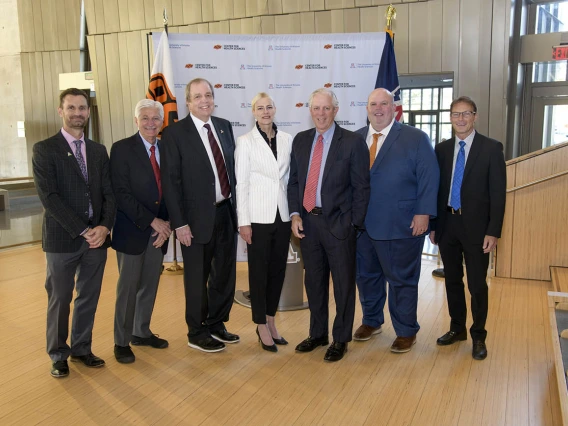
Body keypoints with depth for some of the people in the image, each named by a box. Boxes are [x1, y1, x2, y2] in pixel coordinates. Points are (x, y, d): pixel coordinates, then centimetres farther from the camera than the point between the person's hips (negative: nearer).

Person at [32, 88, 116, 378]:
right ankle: (59, 355, 25)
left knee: (89, 297, 12)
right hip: (62, 238, -4)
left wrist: (105, 226, -11)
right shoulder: (44, 150, -3)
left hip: (97, 237, 4)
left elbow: (108, 193, 7)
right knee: (59, 300, 8)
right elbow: (48, 196, -12)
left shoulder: (99, 151, 11)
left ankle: (81, 349, 30)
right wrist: (83, 230, -17)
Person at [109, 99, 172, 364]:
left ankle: (142, 332, 30)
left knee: (150, 285, 13)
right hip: (132, 229, -4)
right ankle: (122, 342, 18)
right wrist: (151, 220, -17)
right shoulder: (122, 149, -6)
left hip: (159, 229, 5)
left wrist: (167, 223, -5)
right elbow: (121, 194, -14)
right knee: (128, 287, 3)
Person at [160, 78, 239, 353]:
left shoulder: (224, 126, 8)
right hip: (198, 217, -6)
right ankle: (197, 333, 26)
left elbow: (232, 167, 12)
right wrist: (179, 223, -14)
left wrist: (237, 205, 8)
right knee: (197, 278, 8)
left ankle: (216, 324, 35)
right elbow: (170, 181, -11)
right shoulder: (175, 133, -9)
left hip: (227, 212, 6)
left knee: (225, 274, 16)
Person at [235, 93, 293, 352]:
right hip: (258, 216, -4)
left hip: (282, 214, 4)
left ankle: (271, 320, 27)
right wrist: (243, 221, -10)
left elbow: (291, 177, 10)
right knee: (259, 271, 5)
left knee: (278, 270, 11)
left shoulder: (287, 139, 6)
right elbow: (241, 184, -6)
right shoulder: (245, 142, -4)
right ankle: (262, 326, 19)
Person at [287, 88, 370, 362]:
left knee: (343, 283, 7)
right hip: (307, 222, 5)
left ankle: (340, 339, 24)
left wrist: (354, 225, -9)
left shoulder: (353, 142, -7)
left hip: (338, 223, -4)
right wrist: (295, 214, -1)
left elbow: (361, 188, -6)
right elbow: (293, 181, 11)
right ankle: (317, 334, 32)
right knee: (314, 281, 15)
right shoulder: (300, 140, 8)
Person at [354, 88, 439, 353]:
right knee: (366, 276, 16)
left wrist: (423, 214, -14)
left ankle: (406, 332, 23)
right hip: (362, 224, 4)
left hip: (401, 226, -4)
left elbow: (429, 179, -7)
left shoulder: (416, 138, -3)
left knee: (402, 279, 6)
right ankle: (371, 322, 36)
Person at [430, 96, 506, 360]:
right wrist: (433, 225, 6)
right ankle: (457, 328, 29)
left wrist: (493, 231, -12)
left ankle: (478, 336, 19)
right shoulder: (442, 149, 7)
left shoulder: (491, 148, -4)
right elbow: (437, 189, 9)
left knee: (477, 284, 3)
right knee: (452, 281, 13)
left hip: (475, 226, -4)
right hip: (447, 224, 4)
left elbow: (498, 193, -7)